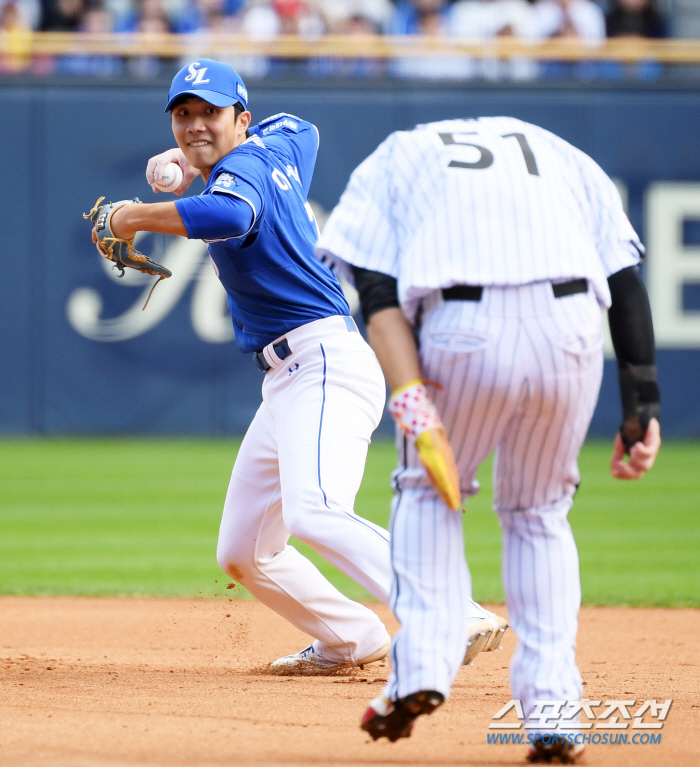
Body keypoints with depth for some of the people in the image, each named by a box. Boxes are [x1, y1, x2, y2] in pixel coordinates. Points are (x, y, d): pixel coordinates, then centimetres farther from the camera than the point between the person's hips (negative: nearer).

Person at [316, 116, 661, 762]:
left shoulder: (391, 159, 27)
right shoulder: (564, 156, 33)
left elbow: (377, 291, 7)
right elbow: (627, 282, 16)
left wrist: (408, 395, -5)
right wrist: (643, 406, 10)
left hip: (461, 332, -2)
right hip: (570, 332, 2)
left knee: (427, 490, 24)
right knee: (539, 513, 23)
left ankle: (422, 667, 5)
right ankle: (551, 709, 11)